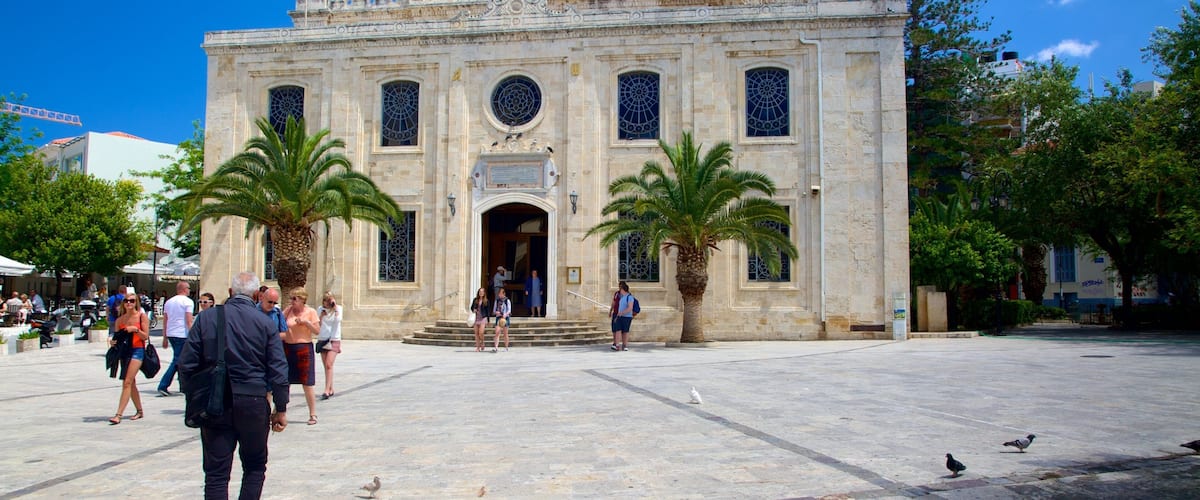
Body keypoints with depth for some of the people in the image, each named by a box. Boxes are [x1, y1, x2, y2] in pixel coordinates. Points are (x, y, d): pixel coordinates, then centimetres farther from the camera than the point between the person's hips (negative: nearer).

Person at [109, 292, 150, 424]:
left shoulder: (142, 316, -3)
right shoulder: (119, 320, 9)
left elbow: (145, 337, -5)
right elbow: (117, 337, 14)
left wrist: (136, 329, -20)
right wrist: (113, 341, -7)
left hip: (137, 350, -6)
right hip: (124, 351, 6)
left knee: (127, 382, -14)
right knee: (131, 383, 12)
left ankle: (118, 415, -15)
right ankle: (139, 411, 26)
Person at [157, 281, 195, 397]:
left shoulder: (169, 302, 14)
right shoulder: (187, 301, -7)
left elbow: (165, 321, 16)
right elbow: (189, 321, -14)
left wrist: (165, 338, 19)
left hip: (170, 334, 8)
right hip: (182, 334, -8)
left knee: (181, 359, 16)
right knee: (177, 360, -2)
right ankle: (163, 386, -3)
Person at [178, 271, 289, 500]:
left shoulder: (206, 318, 0)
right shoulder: (265, 323, -3)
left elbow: (186, 364, 1)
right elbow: (278, 370, -4)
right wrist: (281, 409, 4)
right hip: (253, 403, -1)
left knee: (216, 473, 7)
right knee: (255, 467, 16)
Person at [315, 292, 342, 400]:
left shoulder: (338, 308, -1)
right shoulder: (320, 309, 8)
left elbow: (338, 320, -17)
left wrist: (335, 307, -15)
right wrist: (321, 316, -8)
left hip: (334, 340, -4)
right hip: (322, 340, 4)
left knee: (329, 365, -15)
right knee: (326, 366, 7)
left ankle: (327, 391, -18)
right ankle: (331, 389, 17)